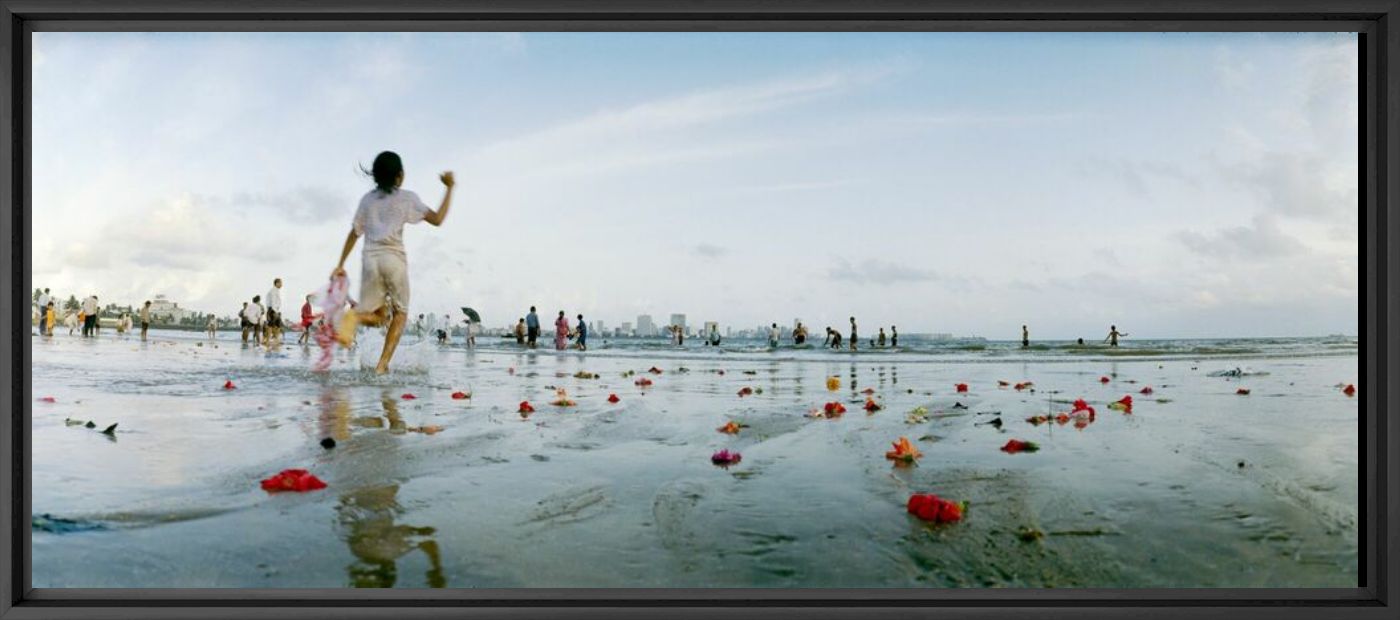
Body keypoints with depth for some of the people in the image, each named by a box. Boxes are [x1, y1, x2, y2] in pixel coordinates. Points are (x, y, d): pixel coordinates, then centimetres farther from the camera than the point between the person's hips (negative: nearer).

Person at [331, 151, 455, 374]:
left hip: (370, 258, 4)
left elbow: (354, 234, 14)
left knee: (378, 316, 14)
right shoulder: (407, 198, 2)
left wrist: (340, 265, 18)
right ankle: (383, 364, -1)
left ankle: (353, 317, -23)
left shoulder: (368, 199, 15)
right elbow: (437, 220, -5)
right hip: (394, 258, -4)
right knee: (400, 312, 14)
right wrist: (450, 188, 3)